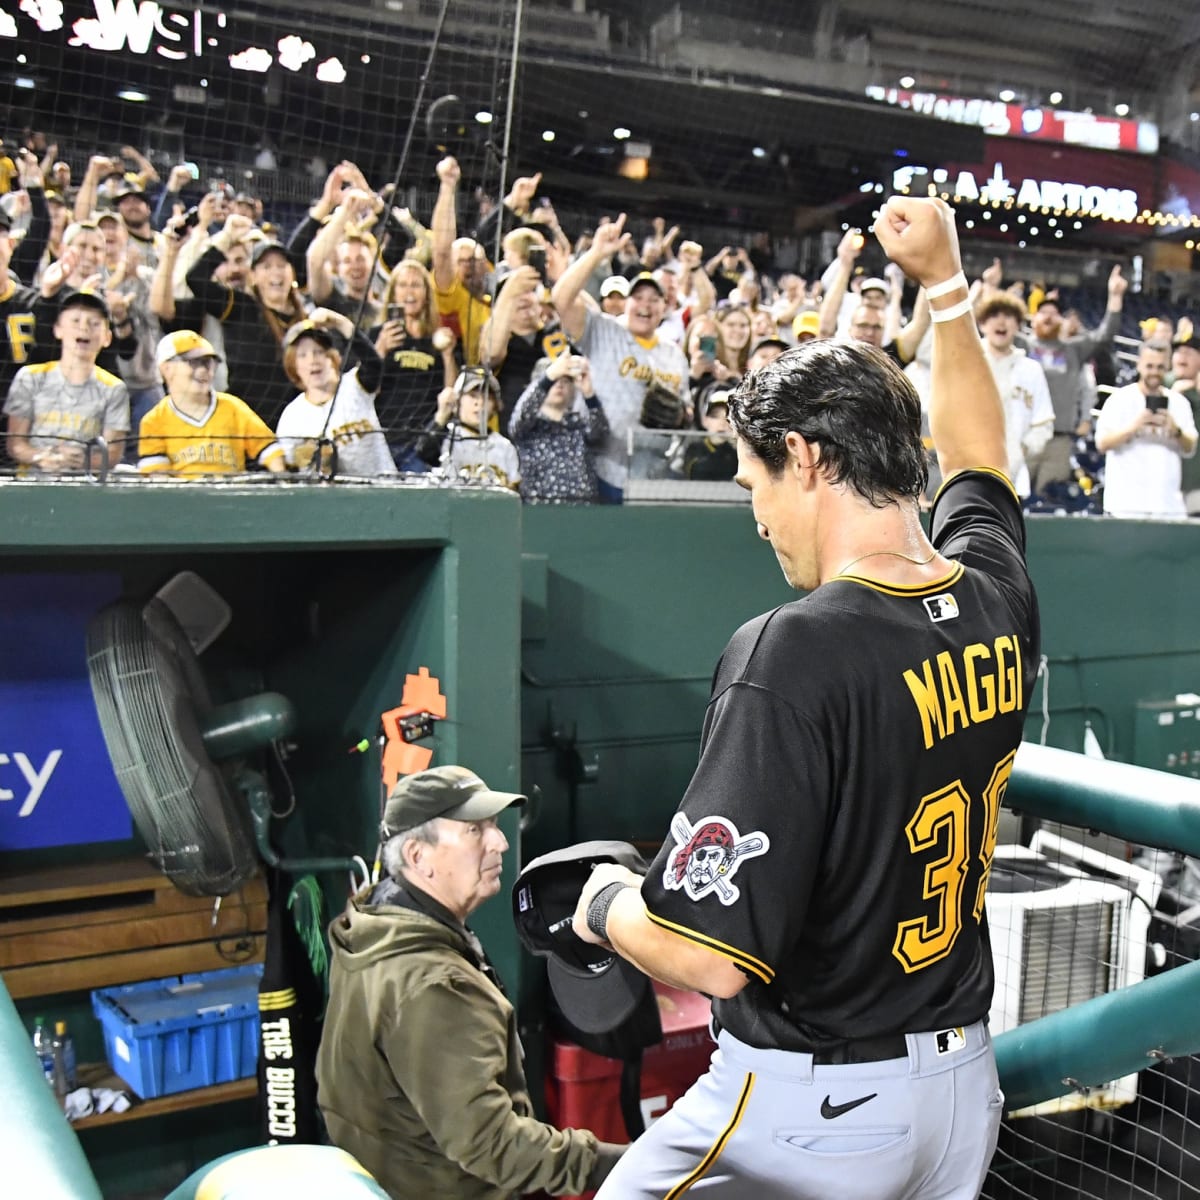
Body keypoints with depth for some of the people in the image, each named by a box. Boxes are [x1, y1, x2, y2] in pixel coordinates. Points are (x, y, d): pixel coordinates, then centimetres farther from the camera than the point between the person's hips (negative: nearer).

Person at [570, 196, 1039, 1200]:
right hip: (966, 1081, 8)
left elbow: (713, 954, -28)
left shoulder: (795, 653, -26)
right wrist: (945, 281, 30)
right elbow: (978, 455, 20)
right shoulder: (998, 604, -4)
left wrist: (605, 905, -7)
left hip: (816, 1107, -8)